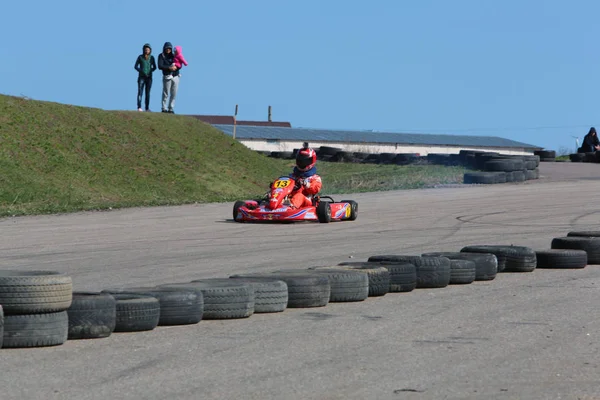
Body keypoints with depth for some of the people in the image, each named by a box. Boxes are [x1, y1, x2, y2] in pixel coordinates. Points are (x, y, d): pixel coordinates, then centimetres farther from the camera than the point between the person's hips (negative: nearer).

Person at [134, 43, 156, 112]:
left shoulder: (151, 57, 4)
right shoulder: (140, 57, -2)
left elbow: (154, 67, 9)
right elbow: (135, 66, 0)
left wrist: (150, 71, -9)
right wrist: (141, 71, -15)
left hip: (149, 77, 2)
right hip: (141, 77, -2)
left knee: (148, 93, 3)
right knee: (140, 92, -13)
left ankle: (147, 108, 6)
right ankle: (139, 107, -21)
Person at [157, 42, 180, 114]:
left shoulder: (173, 56, 16)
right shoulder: (161, 56, 3)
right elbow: (160, 66, -9)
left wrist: (176, 67, -12)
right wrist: (169, 68, -20)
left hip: (176, 76, 4)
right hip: (167, 76, -4)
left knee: (174, 94, 2)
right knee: (166, 93, -6)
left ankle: (170, 108, 8)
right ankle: (164, 108, -1)